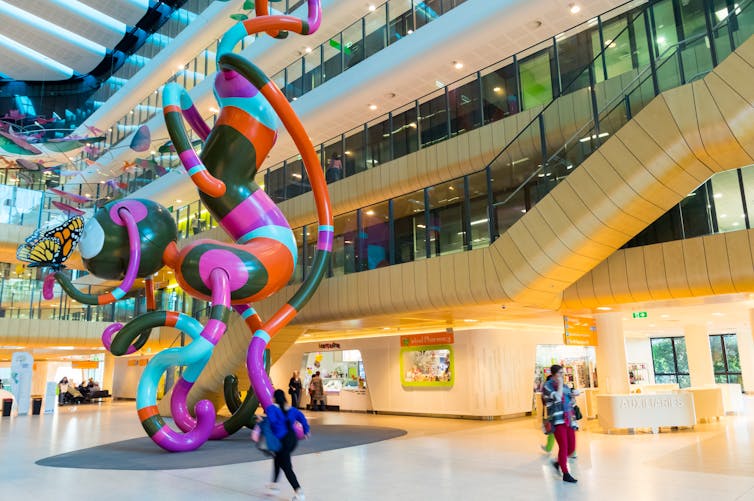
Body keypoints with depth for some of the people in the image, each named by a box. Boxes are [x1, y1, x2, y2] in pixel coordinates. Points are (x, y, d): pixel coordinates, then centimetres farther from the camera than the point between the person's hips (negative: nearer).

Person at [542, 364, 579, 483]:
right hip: (557, 421, -7)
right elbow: (556, 398, -19)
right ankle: (565, 474, 2)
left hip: (568, 420, 7)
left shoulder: (565, 386, 16)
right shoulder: (547, 386, -5)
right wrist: (560, 385, -11)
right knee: (563, 446, -8)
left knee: (571, 447, 5)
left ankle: (558, 462, 29)